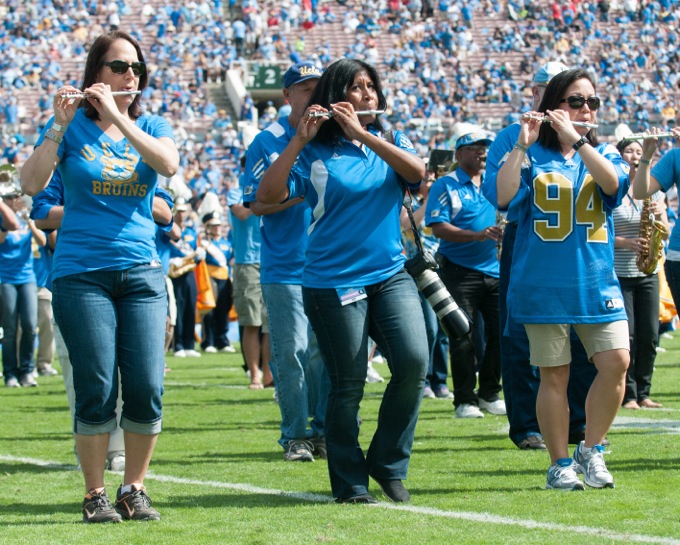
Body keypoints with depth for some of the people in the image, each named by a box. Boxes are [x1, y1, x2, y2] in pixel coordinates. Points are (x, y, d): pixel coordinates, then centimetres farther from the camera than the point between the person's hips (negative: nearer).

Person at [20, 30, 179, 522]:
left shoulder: (152, 126, 10)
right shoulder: (71, 127, 3)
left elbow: (169, 164, -12)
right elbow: (32, 183, -10)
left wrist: (118, 116, -16)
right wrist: (61, 124, -17)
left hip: (141, 272, 3)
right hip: (82, 273, -2)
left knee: (147, 388, -5)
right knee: (98, 390, -7)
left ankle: (134, 489, 9)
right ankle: (95, 495, 4)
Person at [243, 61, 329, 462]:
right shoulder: (268, 143, -1)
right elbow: (257, 203, -5)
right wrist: (301, 192, -16)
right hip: (285, 267, -4)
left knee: (325, 351, 5)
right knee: (292, 351, -5)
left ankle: (323, 430, 14)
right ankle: (295, 435, 2)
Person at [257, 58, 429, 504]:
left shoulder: (390, 141, 10)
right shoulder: (315, 152, -2)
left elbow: (418, 172, -11)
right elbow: (267, 195, -14)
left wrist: (362, 134, -15)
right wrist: (300, 139, -19)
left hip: (390, 273, 3)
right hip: (334, 280, -3)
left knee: (414, 363, -12)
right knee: (348, 385, -1)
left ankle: (388, 464, 6)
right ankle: (349, 484, 12)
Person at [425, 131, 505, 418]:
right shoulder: (445, 186, -1)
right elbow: (438, 227, -12)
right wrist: (478, 235, -23)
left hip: (496, 270, 5)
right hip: (460, 272, -5)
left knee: (501, 333, 4)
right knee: (463, 337, -5)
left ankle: (489, 394, 18)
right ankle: (465, 400, 2)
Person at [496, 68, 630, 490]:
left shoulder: (604, 153, 11)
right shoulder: (531, 155, 4)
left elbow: (613, 183, -12)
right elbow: (503, 196, -12)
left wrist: (577, 138, -16)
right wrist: (522, 144, -15)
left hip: (596, 281, 2)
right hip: (544, 285, -2)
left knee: (617, 362, -10)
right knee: (555, 374, 1)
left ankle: (592, 450, 6)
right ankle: (560, 464, 10)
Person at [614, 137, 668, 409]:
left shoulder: (653, 192, 11)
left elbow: (666, 234, 9)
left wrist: (658, 216, -10)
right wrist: (626, 242, -22)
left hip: (648, 274, 5)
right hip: (618, 274, -4)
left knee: (650, 336, 1)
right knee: (626, 336, -7)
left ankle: (643, 393, 11)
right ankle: (628, 395, -1)